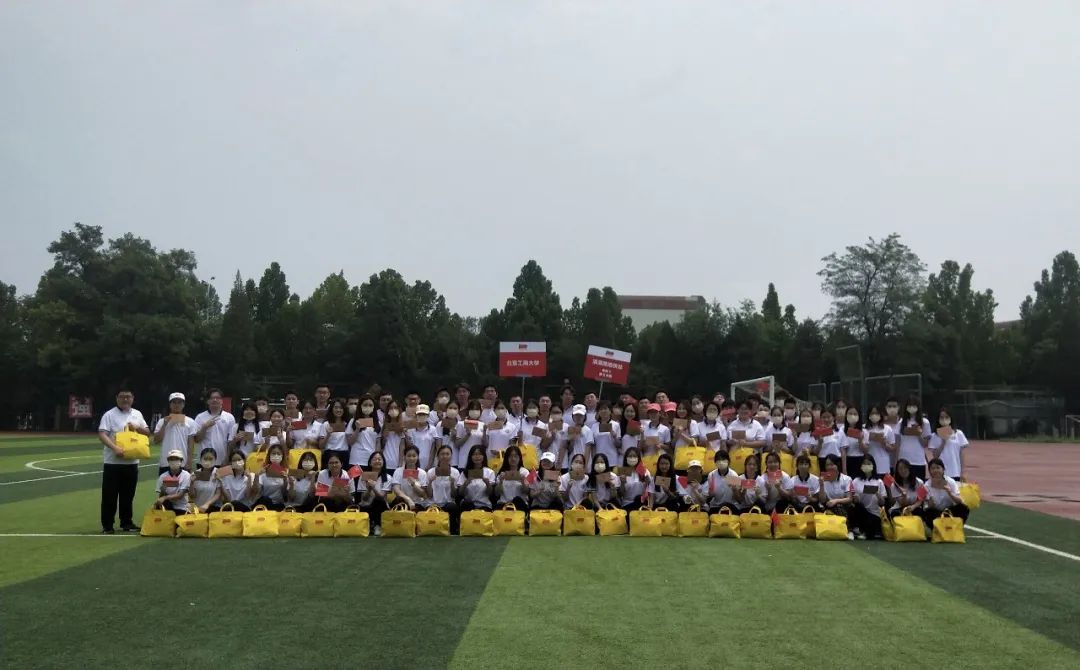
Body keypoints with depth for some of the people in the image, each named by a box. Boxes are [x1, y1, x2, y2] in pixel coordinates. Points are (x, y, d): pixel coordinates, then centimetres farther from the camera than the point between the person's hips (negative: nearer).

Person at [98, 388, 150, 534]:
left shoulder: (137, 414, 11)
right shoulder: (109, 415, -6)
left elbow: (148, 433, 13)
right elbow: (102, 434, -16)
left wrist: (137, 428, -7)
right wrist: (115, 448, -28)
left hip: (132, 462, 5)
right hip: (113, 462, -4)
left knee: (128, 494, 12)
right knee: (110, 495, 0)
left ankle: (126, 522, 22)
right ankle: (107, 525, 10)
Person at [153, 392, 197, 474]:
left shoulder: (190, 422, 3)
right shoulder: (162, 421, 5)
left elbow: (191, 444, 1)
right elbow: (156, 441, -2)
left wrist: (189, 462, -6)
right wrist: (164, 424, -9)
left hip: (183, 464, -1)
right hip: (165, 464, 1)